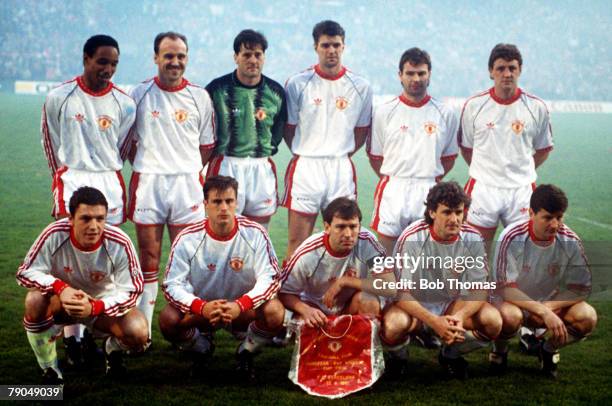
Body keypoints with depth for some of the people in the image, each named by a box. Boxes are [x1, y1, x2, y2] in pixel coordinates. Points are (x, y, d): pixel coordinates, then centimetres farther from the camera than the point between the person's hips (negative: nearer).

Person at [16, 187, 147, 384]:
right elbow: (25, 272, -20)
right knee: (35, 299, -34)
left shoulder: (119, 244, -25)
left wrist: (93, 307, -37)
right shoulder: (55, 234, -26)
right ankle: (49, 370, -12)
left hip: (104, 305, 0)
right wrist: (61, 288, -39)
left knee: (138, 334, -28)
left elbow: (131, 292, -20)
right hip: (62, 301, 0)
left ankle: (113, 350, 12)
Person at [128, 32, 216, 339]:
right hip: (147, 183, -1)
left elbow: (206, 146, 12)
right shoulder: (140, 94, 5)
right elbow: (130, 141, 11)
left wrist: (186, 172, 4)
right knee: (149, 261, 1)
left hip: (187, 183, 1)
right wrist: (147, 169, 3)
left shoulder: (199, 97, 8)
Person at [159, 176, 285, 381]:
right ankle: (202, 348, 9)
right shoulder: (187, 239, -13)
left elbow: (270, 278, -17)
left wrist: (240, 305, -34)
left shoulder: (255, 234, -13)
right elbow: (172, 285, -16)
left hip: (245, 309, -1)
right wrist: (202, 307, -36)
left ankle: (246, 351, 3)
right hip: (200, 310, 1)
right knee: (168, 319, -29)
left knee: (274, 311, -32)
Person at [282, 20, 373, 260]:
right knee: (298, 241, -1)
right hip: (305, 167, -2)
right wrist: (303, 154, 5)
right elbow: (288, 127, 7)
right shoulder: (297, 84, -1)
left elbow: (362, 129, 14)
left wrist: (342, 155, 8)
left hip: (342, 169, 2)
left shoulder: (360, 87, 4)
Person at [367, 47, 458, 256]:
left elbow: (449, 157, 14)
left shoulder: (445, 114, 7)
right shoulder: (384, 112, 5)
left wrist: (430, 179, 8)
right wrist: (394, 180, 6)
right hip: (392, 191, -1)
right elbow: (375, 155, 10)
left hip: (429, 192, 1)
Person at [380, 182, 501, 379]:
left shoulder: (472, 238, -11)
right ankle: (399, 356, 2)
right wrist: (434, 322, -37)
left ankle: (451, 354, 7)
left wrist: (460, 316, -32)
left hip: (452, 305, 3)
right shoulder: (412, 238, -21)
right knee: (393, 325, -37)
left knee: (493, 320, -24)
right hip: (414, 306, -3)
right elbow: (401, 293, -22)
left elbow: (480, 289, -9)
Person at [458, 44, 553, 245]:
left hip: (521, 190, 1)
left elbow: (543, 149, 11)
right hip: (483, 189, 0)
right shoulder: (474, 105, 0)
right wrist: (484, 171, 6)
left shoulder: (537, 107, 1)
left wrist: (522, 172, 5)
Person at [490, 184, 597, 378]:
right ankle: (499, 350, -2)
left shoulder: (570, 241, -13)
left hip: (552, 305, 3)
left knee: (587, 317, -25)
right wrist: (544, 312, -35)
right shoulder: (512, 237, -23)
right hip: (515, 303, -3)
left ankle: (549, 348, 6)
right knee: (508, 316, -38)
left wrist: (550, 307, -25)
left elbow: (581, 288, -9)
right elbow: (505, 288, -25)